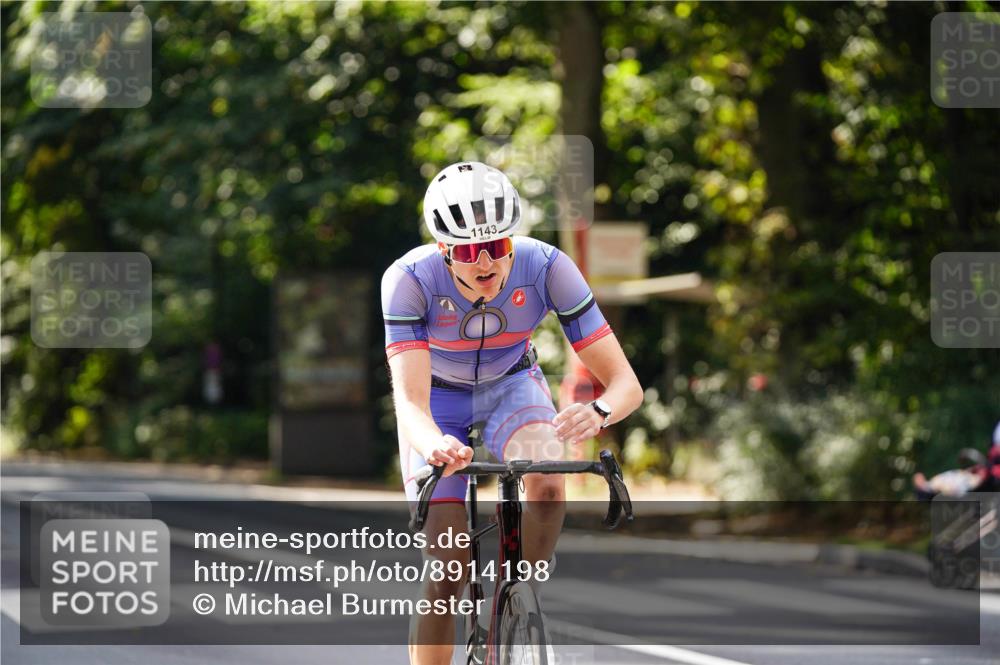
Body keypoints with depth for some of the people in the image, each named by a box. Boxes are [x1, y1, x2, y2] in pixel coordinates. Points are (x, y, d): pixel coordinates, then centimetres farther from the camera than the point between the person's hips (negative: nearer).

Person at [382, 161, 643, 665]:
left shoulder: (546, 268, -31)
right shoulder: (410, 279, -33)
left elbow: (626, 383, -31)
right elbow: (410, 400, -42)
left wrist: (599, 413, -54)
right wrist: (434, 444, -64)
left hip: (511, 384, 1)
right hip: (440, 399, -1)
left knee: (548, 482, -33)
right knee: (448, 571, -11)